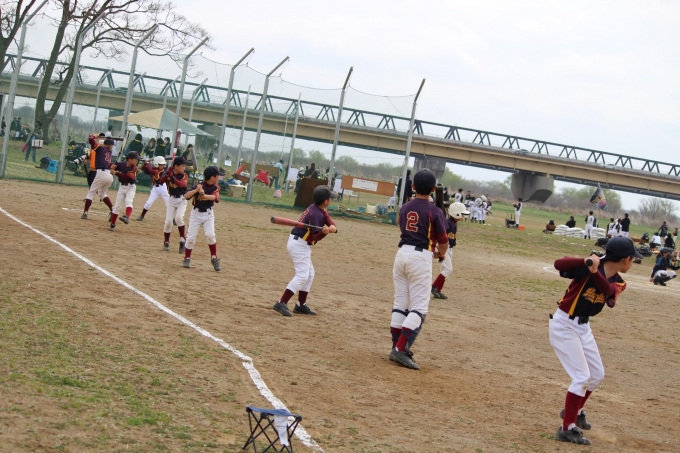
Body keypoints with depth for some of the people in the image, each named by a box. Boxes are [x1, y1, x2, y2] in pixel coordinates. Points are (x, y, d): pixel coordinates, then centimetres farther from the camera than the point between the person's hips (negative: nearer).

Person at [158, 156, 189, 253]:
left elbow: (182, 184, -25)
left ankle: (183, 240, -9)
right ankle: (166, 242, 12)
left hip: (182, 199, -1)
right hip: (171, 199, 1)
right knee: (168, 221, -4)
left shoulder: (184, 175, -6)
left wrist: (172, 177, -36)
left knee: (179, 217, -22)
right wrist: (167, 174, -31)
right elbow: (160, 181, -18)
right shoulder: (168, 173, -4)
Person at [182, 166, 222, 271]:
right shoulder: (199, 186, -12)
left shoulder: (215, 187, -2)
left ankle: (214, 258, -2)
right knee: (191, 237, -3)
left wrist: (204, 195, -40)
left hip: (208, 214, 2)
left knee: (210, 235, -15)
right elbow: (186, 196, -20)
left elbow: (215, 197, -23)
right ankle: (187, 259, 14)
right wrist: (196, 190, -35)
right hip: (196, 213, -2)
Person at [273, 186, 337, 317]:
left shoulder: (317, 208, 6)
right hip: (300, 245, -11)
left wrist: (332, 226, -24)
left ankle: (301, 305, 22)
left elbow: (328, 218, -2)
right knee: (302, 275, -15)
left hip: (297, 242, 11)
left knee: (309, 274, 18)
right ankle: (282, 303, -22)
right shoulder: (316, 214, -21)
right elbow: (314, 237, -21)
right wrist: (324, 232, -39)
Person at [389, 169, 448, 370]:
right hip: (420, 257, -6)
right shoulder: (435, 212, -9)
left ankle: (398, 346, 16)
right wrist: (442, 253, 18)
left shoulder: (405, 208, 8)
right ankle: (400, 350, -15)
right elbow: (443, 241, -3)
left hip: (402, 253, 6)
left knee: (400, 303, 13)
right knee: (419, 307, -4)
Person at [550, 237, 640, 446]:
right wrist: (586, 262, -51)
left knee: (597, 375, 17)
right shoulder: (588, 267, -22)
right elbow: (558, 264, -35)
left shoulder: (618, 283, -2)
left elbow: (609, 292, -26)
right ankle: (567, 428, -3)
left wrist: (595, 272, -45)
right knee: (582, 377, -11)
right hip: (564, 325, -8)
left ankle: (574, 411, 39)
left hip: (583, 327, 8)